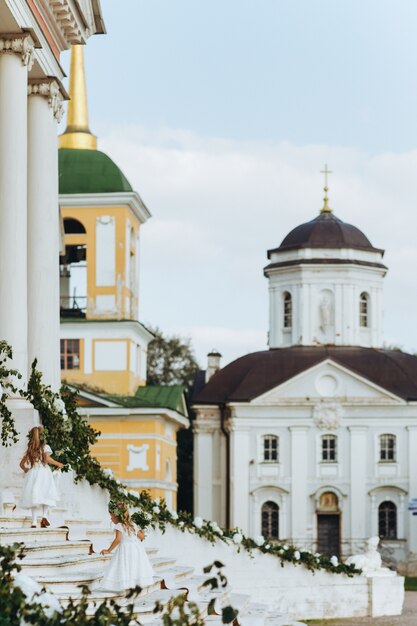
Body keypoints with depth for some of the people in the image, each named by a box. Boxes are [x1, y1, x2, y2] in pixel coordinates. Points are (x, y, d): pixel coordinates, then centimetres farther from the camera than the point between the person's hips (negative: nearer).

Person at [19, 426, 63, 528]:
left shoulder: (29, 450, 12)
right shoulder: (45, 447, 0)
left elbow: (22, 464, 12)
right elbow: (47, 459, -15)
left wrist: (26, 470, 32)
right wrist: (57, 464, -1)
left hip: (32, 473, 4)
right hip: (43, 472, -4)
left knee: (34, 497, 2)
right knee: (46, 496, 1)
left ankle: (34, 522, -4)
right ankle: (44, 515, -21)